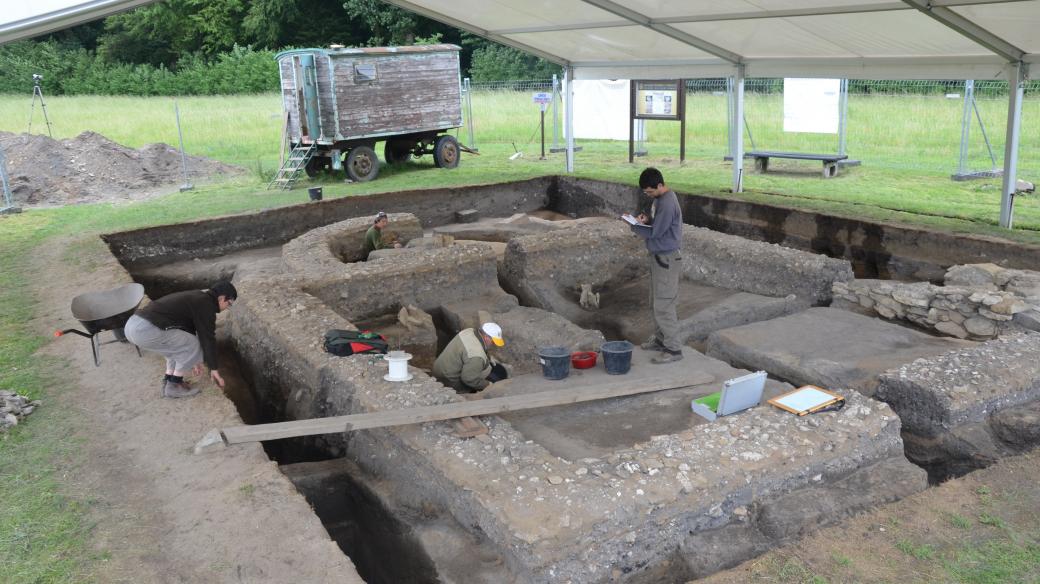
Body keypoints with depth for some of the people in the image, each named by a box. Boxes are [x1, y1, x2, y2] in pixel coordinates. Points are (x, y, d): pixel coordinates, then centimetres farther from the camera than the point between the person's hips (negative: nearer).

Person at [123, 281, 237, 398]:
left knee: (179, 344, 28)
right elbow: (208, 339, -1)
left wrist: (194, 360, 46)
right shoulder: (206, 304, -2)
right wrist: (214, 369, 9)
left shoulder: (195, 298, 27)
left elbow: (189, 331, 38)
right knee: (196, 347, 1)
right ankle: (174, 385, 9)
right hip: (147, 330, -10)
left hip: (133, 324, 10)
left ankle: (169, 381, 24)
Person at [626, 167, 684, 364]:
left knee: (663, 305, -7)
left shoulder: (667, 204, -23)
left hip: (667, 258, -10)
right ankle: (660, 339, 31)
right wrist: (646, 220, 1)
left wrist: (635, 226, -7)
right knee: (657, 301, 18)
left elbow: (654, 233, -21)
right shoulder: (659, 198, 8)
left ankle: (674, 349, -2)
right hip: (659, 256, 10)